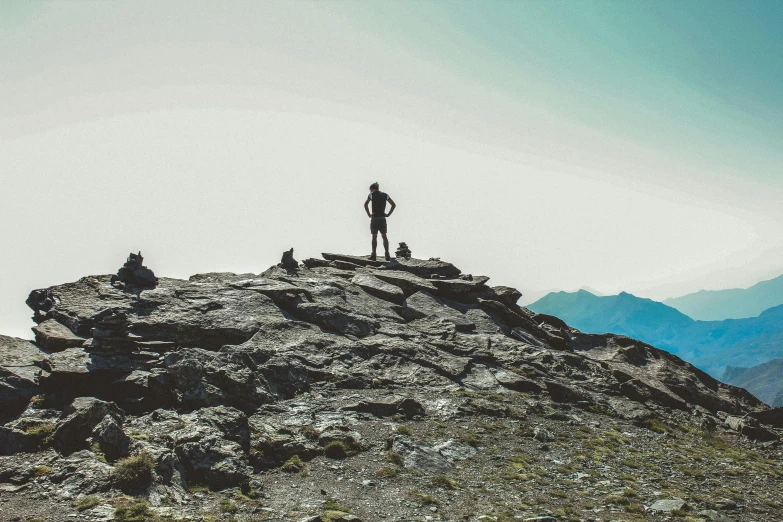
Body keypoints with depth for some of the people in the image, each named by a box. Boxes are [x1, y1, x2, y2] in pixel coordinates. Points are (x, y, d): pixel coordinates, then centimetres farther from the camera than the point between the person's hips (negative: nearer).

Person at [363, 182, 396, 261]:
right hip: (383, 218, 3)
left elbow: (366, 204, -17)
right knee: (384, 236, 8)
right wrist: (388, 214, 4)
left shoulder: (372, 195, -2)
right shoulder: (385, 195, 8)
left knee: (374, 237, 4)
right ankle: (387, 255, 1)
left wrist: (369, 214, -9)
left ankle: (374, 255, 0)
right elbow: (394, 205, 5)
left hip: (374, 219, -3)